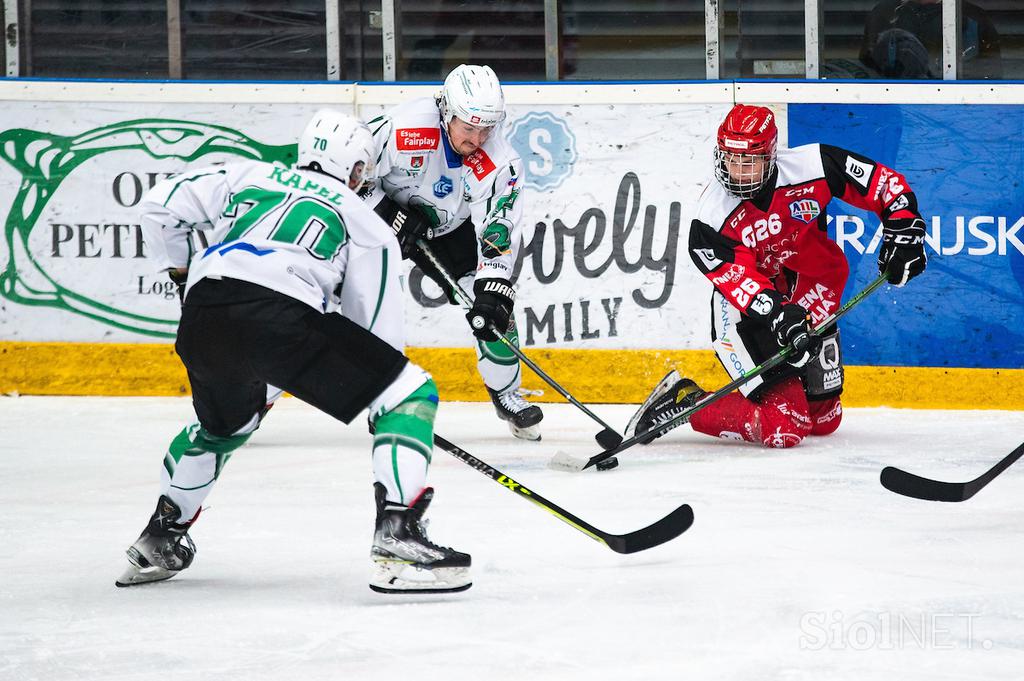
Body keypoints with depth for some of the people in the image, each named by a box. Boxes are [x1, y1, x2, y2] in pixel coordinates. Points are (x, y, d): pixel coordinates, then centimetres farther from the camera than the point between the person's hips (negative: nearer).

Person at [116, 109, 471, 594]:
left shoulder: (248, 177, 31)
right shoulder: (366, 223, 22)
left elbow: (161, 205, 27)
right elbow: (379, 331, 19)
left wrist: (181, 271, 42)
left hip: (201, 318, 5)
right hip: (281, 315, -5)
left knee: (224, 424, 36)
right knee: (410, 394, 4)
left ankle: (159, 539, 41)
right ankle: (398, 538, -14)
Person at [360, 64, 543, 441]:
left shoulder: (500, 165, -24)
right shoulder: (401, 129, -34)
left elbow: (497, 233, -21)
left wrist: (491, 293, -31)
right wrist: (390, 214, -30)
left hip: (450, 227, 3)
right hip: (379, 214, -3)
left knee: (494, 306, -6)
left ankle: (507, 395, 15)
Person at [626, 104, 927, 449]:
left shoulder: (811, 166, -18)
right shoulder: (712, 217, -23)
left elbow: (885, 183, -9)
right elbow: (740, 279, -30)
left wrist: (902, 230, -18)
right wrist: (778, 314, -45)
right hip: (745, 310, -5)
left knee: (824, 420, 14)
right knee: (783, 428, -20)